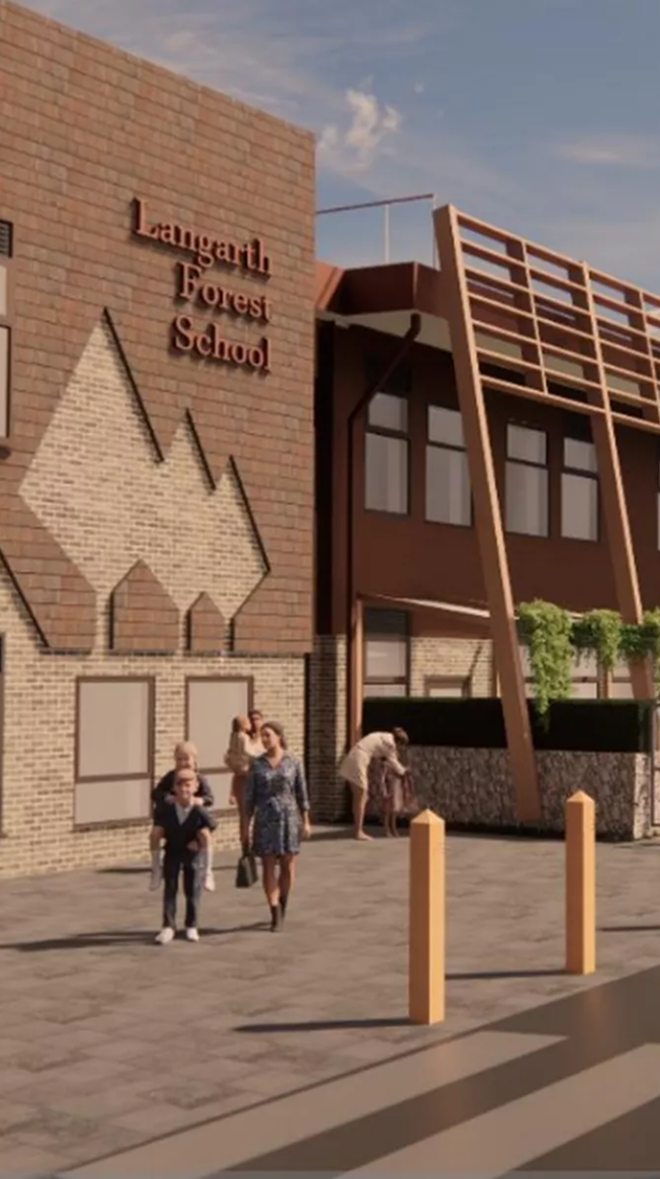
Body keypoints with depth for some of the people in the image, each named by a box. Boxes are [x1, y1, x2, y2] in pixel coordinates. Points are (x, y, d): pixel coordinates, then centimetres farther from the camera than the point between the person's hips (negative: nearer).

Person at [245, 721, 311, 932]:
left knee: (287, 866, 5)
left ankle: (282, 907, 24)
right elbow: (250, 796, 4)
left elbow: (301, 793, 4)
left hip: (288, 817, 0)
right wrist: (247, 825, 2)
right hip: (265, 819, 0)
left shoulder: (293, 762, 0)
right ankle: (275, 914, -1)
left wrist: (305, 821, 2)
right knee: (269, 867, -3)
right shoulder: (257, 765, 2)